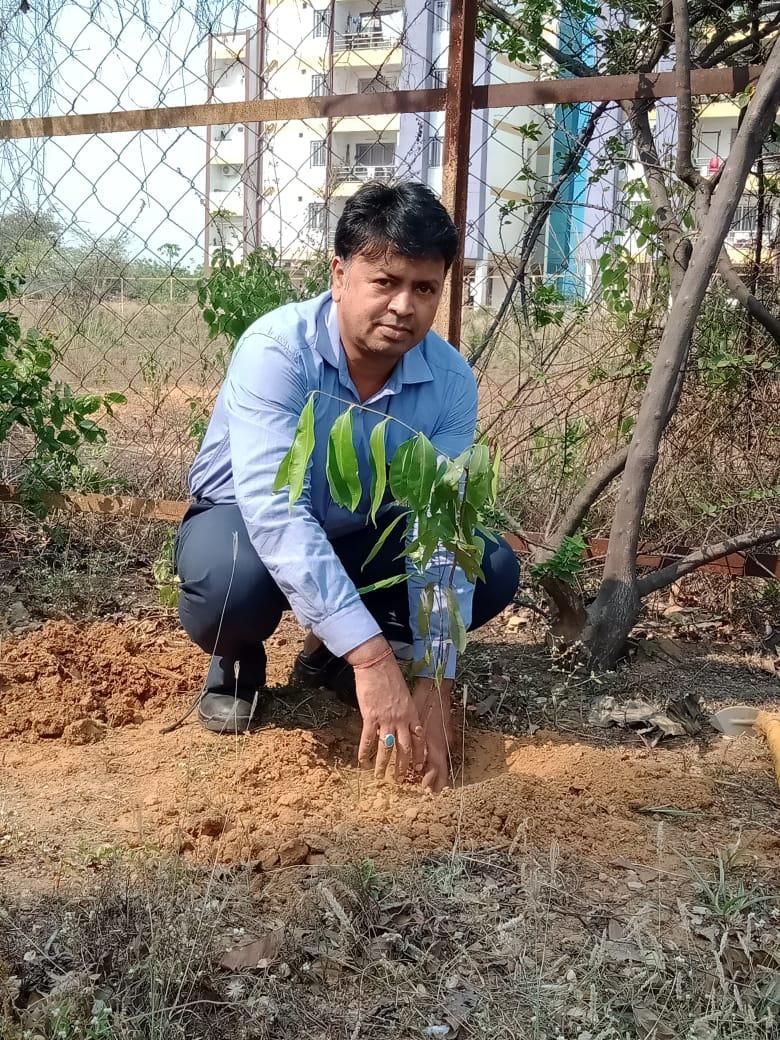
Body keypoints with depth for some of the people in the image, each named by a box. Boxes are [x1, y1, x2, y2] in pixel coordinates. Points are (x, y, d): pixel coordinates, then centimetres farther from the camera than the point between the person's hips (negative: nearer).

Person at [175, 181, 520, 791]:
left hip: (361, 537, 5)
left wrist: (435, 682, -31)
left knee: (495, 568, -15)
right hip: (245, 521, -4)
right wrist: (372, 658, -48)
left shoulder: (451, 380, -18)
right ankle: (236, 661, 1)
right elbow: (274, 510, -41)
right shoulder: (276, 349, -31)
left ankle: (327, 653, 8)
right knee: (234, 581, -39)